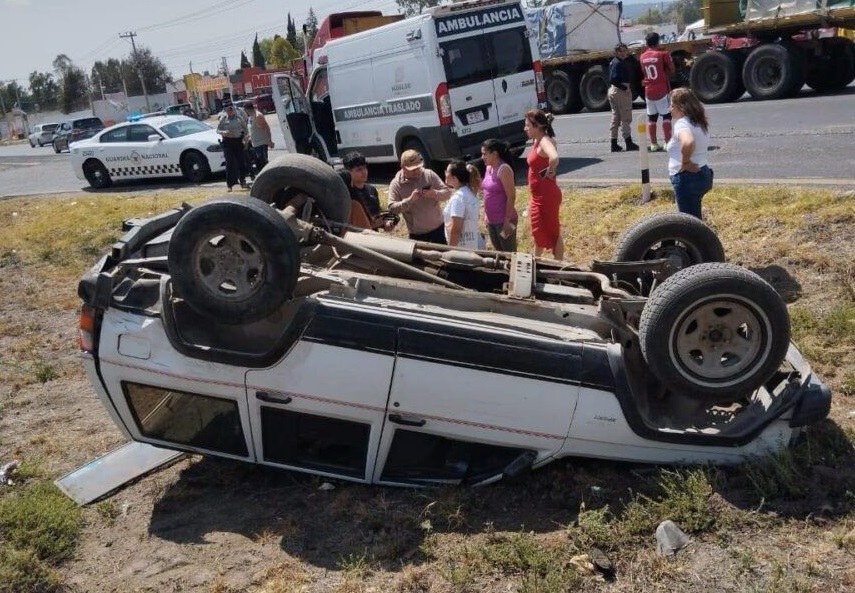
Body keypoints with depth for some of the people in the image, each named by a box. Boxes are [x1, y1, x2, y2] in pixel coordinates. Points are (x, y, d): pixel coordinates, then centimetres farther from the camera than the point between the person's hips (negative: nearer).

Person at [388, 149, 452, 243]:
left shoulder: (429, 174, -4)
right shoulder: (396, 184, -9)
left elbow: (447, 192, -4)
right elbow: (392, 208, -17)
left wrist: (434, 193, -25)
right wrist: (410, 200, -31)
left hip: (438, 229, 1)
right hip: (417, 235, -1)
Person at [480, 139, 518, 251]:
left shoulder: (504, 169, -16)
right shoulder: (488, 168, 9)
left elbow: (511, 197, -18)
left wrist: (507, 221, -20)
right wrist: (486, 216, 16)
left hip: (503, 220, -8)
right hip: (491, 220, 8)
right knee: (499, 253, 18)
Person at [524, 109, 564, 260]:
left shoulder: (544, 142, -21)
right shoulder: (537, 141, 7)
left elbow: (554, 158, -43)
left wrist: (550, 171, -26)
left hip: (547, 196, -10)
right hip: (538, 196, 10)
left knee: (552, 233, 1)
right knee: (539, 232, 24)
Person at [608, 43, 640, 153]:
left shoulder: (613, 61, 13)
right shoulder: (619, 63, -16)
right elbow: (613, 79, -26)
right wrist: (625, 88, -22)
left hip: (612, 90, 10)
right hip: (620, 91, -10)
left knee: (615, 117, 12)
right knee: (626, 118, -4)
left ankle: (614, 144, 14)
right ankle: (629, 143, 0)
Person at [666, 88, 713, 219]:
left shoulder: (682, 124, -19)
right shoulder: (699, 122, 11)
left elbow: (688, 142, -40)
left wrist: (685, 162, -24)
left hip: (687, 177, -10)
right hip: (702, 174, 10)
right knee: (695, 217, 22)